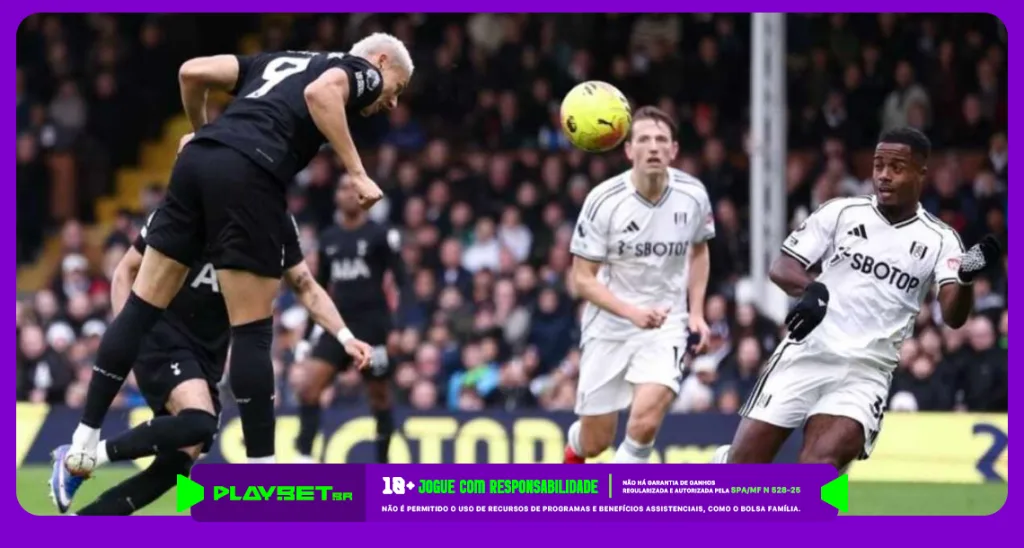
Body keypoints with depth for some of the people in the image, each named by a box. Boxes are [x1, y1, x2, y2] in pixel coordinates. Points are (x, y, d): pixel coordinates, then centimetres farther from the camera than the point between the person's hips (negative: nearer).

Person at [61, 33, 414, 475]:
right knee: (252, 331, -1)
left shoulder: (282, 60, 33)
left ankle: (85, 440, 11)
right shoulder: (362, 71, 15)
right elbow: (319, 93, -10)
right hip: (248, 172, -6)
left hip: (199, 158, 6)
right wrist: (357, 173, -8)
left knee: (141, 308, 10)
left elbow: (192, 71, 24)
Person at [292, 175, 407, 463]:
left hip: (372, 325, -4)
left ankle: (383, 466, 18)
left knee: (379, 395, 6)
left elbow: (401, 281, -5)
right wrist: (311, 329, 16)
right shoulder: (328, 239, 11)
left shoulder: (381, 235, -4)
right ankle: (305, 457, -12)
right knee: (307, 386, -13)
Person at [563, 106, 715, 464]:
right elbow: (583, 279, -12)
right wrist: (632, 313, -27)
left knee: (645, 422, -25)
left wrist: (696, 312, 3)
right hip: (609, 327, -1)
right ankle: (575, 443, 48)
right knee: (595, 443, 10)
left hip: (666, 326, 1)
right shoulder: (603, 201, -16)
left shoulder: (693, 196, -8)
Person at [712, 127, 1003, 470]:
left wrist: (966, 277, -33)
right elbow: (781, 268, 3)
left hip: (866, 373, -1)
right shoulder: (842, 213, 3)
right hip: (807, 355, 1)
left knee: (820, 464, -24)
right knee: (743, 462, -1)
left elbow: (954, 316, -11)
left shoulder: (939, 241, 2)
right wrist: (811, 289, -20)